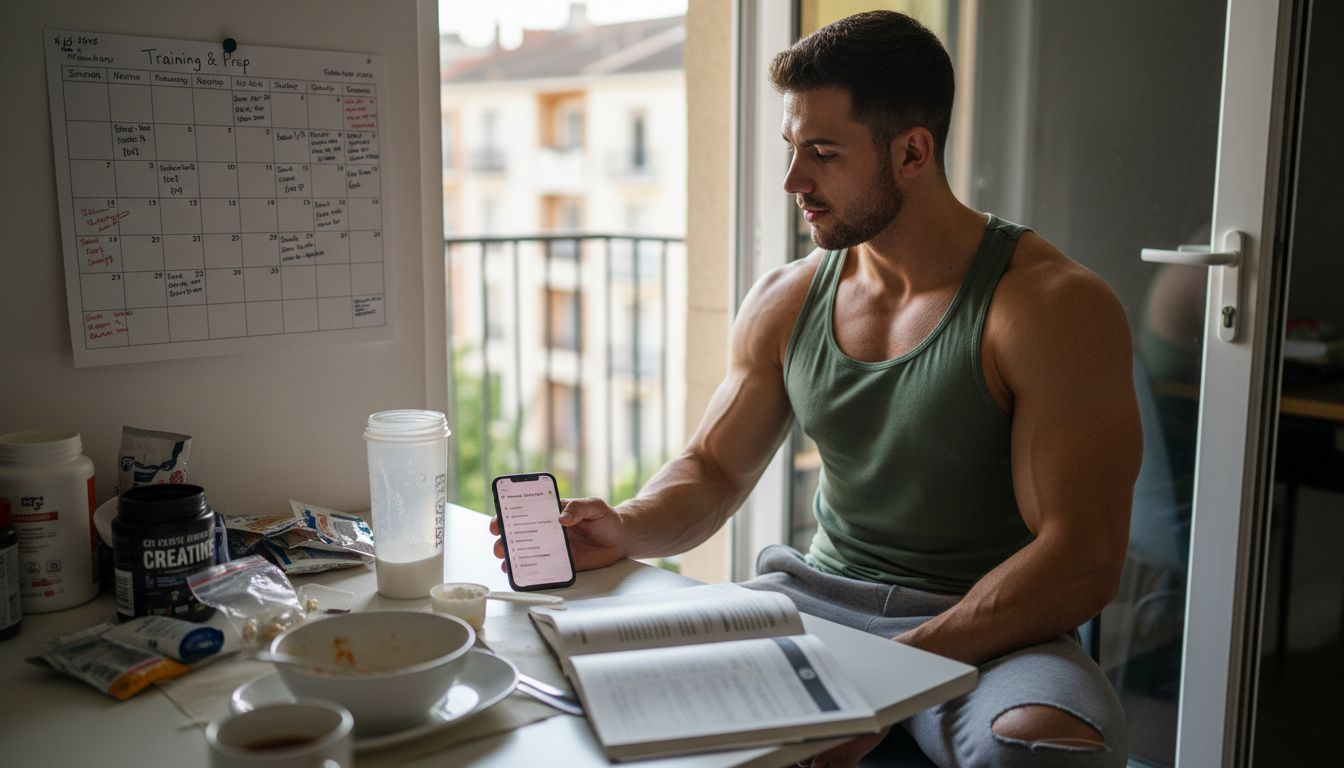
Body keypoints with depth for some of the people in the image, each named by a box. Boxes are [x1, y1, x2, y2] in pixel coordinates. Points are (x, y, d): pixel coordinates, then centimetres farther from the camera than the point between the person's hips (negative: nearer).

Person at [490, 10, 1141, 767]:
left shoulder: (1053, 308, -13)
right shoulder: (787, 301, 5)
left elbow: (1081, 563, -17)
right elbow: (713, 470, 12)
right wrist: (628, 528, -11)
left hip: (987, 633, -3)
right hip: (818, 599, 4)